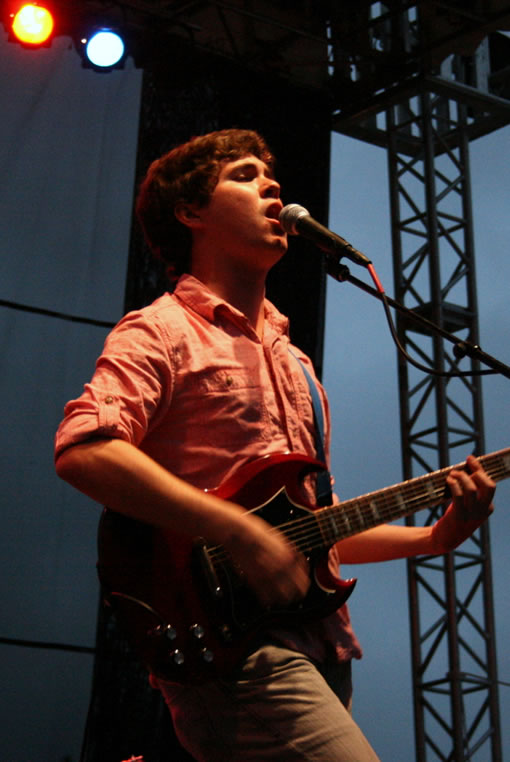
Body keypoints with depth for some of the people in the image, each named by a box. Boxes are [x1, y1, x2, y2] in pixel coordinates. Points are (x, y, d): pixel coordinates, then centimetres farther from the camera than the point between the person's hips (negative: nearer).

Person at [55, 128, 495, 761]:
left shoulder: (288, 356, 25)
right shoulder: (163, 331, 0)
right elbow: (83, 449, -19)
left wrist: (432, 538, 13)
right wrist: (240, 534, -22)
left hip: (316, 648, 8)